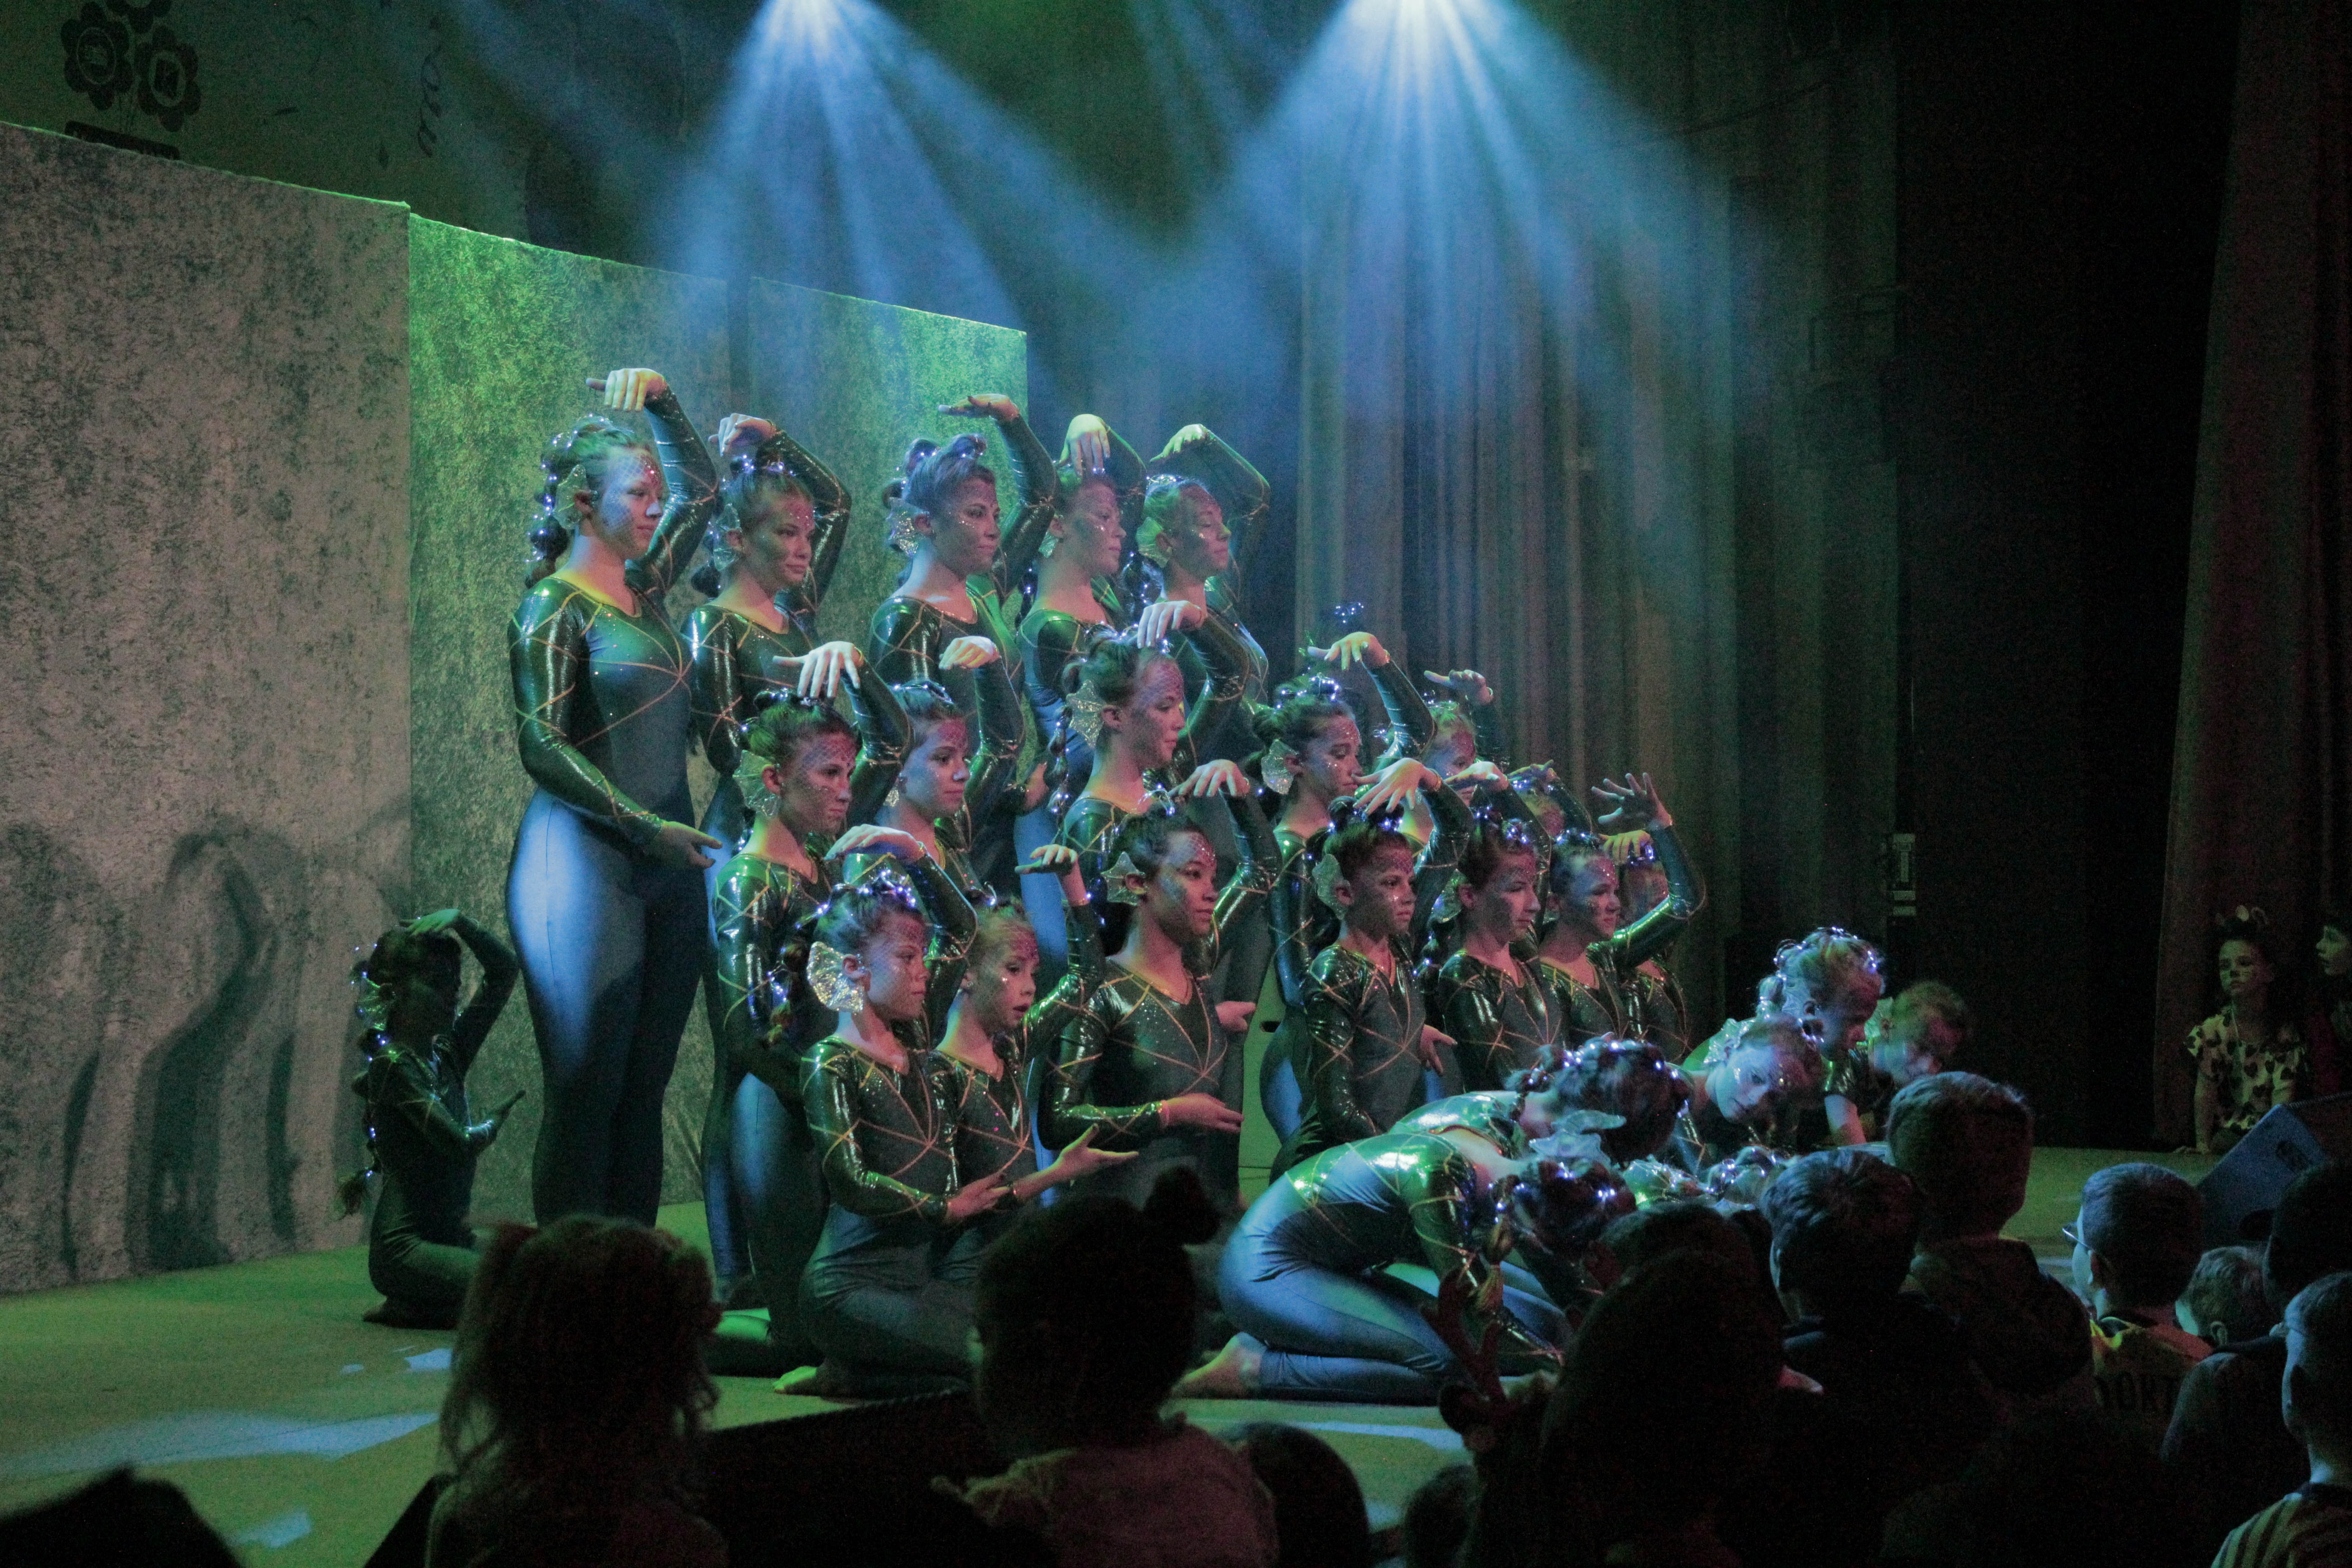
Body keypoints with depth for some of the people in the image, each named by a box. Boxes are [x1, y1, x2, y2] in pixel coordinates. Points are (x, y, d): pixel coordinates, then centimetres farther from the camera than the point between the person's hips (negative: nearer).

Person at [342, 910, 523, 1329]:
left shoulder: (447, 1054, 10)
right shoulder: (392, 1065, -12)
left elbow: (504, 973, 12)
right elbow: (460, 1144, -19)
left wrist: (461, 921, 0)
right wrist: (496, 1119, 1)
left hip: (453, 1237, 8)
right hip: (406, 1246, -8)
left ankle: (417, 1306, 7)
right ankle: (411, 1307, -3)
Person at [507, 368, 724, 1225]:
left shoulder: (643, 589, 14)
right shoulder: (553, 608, -6)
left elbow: (701, 488, 28)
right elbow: (543, 747, -13)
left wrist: (660, 402, 15)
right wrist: (645, 826, -19)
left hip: (666, 867, 7)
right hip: (586, 864, -7)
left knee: (644, 1092, 6)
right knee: (585, 1094, -6)